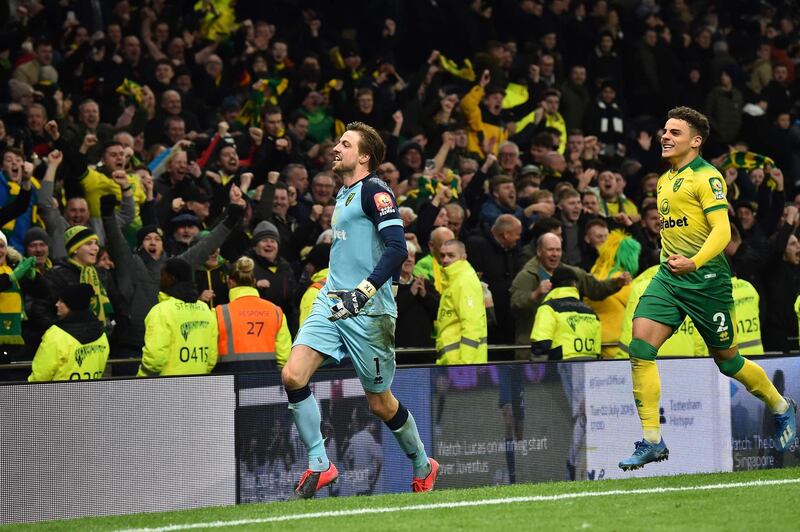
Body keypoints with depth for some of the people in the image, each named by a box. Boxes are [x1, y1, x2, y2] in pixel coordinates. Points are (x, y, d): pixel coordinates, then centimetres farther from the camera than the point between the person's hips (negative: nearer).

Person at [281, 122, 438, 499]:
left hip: (368, 311, -8)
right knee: (292, 375, -13)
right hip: (332, 303, 8)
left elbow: (396, 249, -20)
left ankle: (423, 468, 27)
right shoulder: (344, 194, 17)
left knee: (379, 402, 4)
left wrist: (363, 292, -28)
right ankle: (319, 465, -5)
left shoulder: (374, 191, -9)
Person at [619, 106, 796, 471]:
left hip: (706, 278, -7)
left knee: (727, 360, 6)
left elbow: (722, 230, -19)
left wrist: (695, 262, -34)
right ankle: (652, 441, -11)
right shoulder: (664, 180, 15)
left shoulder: (706, 177, -10)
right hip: (669, 277, 7)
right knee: (640, 347, -13)